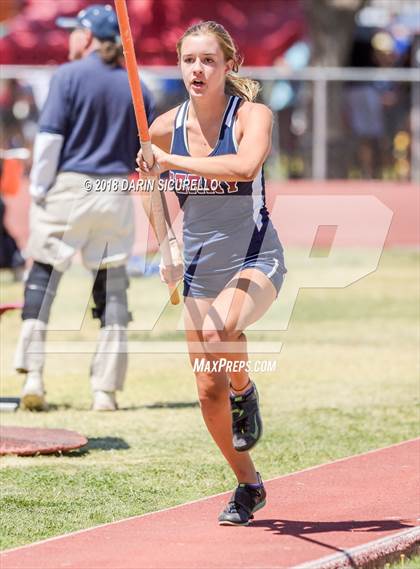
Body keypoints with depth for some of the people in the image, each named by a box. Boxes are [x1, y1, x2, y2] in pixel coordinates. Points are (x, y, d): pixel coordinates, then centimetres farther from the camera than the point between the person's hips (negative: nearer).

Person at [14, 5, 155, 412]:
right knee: (112, 289, 8)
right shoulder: (135, 87, 9)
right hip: (116, 199, 4)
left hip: (67, 187, -4)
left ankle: (32, 374, -7)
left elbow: (50, 137, -10)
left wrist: (39, 190, -6)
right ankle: (106, 390, 6)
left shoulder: (69, 76, -4)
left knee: (43, 275, 5)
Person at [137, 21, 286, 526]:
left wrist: (170, 161, -34)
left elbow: (244, 166, -37)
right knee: (209, 393, 3)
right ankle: (247, 485, 24)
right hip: (200, 269, 5)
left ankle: (245, 391, -3)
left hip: (255, 260, -5)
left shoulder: (252, 116, -14)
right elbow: (151, 183, 20)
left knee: (218, 331, -35)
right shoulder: (166, 126, -1)